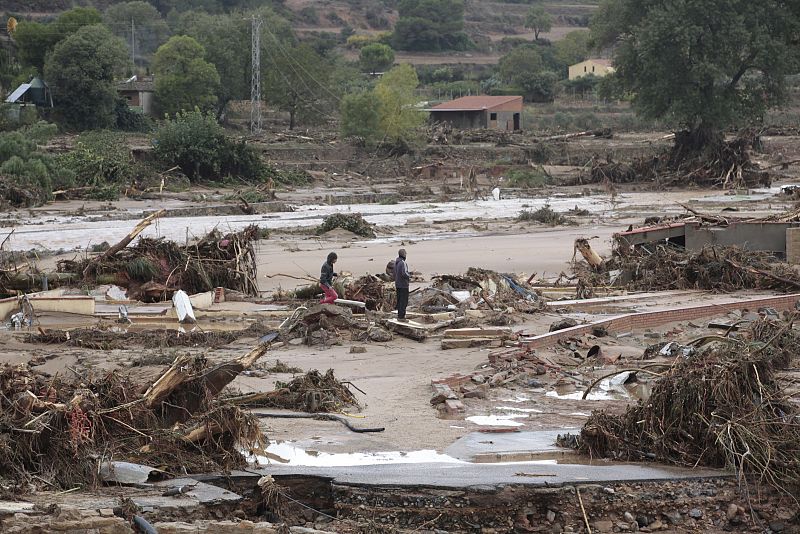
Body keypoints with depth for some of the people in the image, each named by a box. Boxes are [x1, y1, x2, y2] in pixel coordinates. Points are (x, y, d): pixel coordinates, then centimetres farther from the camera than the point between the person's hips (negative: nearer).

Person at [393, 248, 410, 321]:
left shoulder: (396, 262, 8)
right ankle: (401, 316, -5)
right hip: (403, 285, -9)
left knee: (399, 300, 14)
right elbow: (404, 273, -29)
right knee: (404, 301, -4)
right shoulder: (403, 263, -19)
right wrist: (409, 277, -9)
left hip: (398, 284, 9)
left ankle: (399, 315, 17)